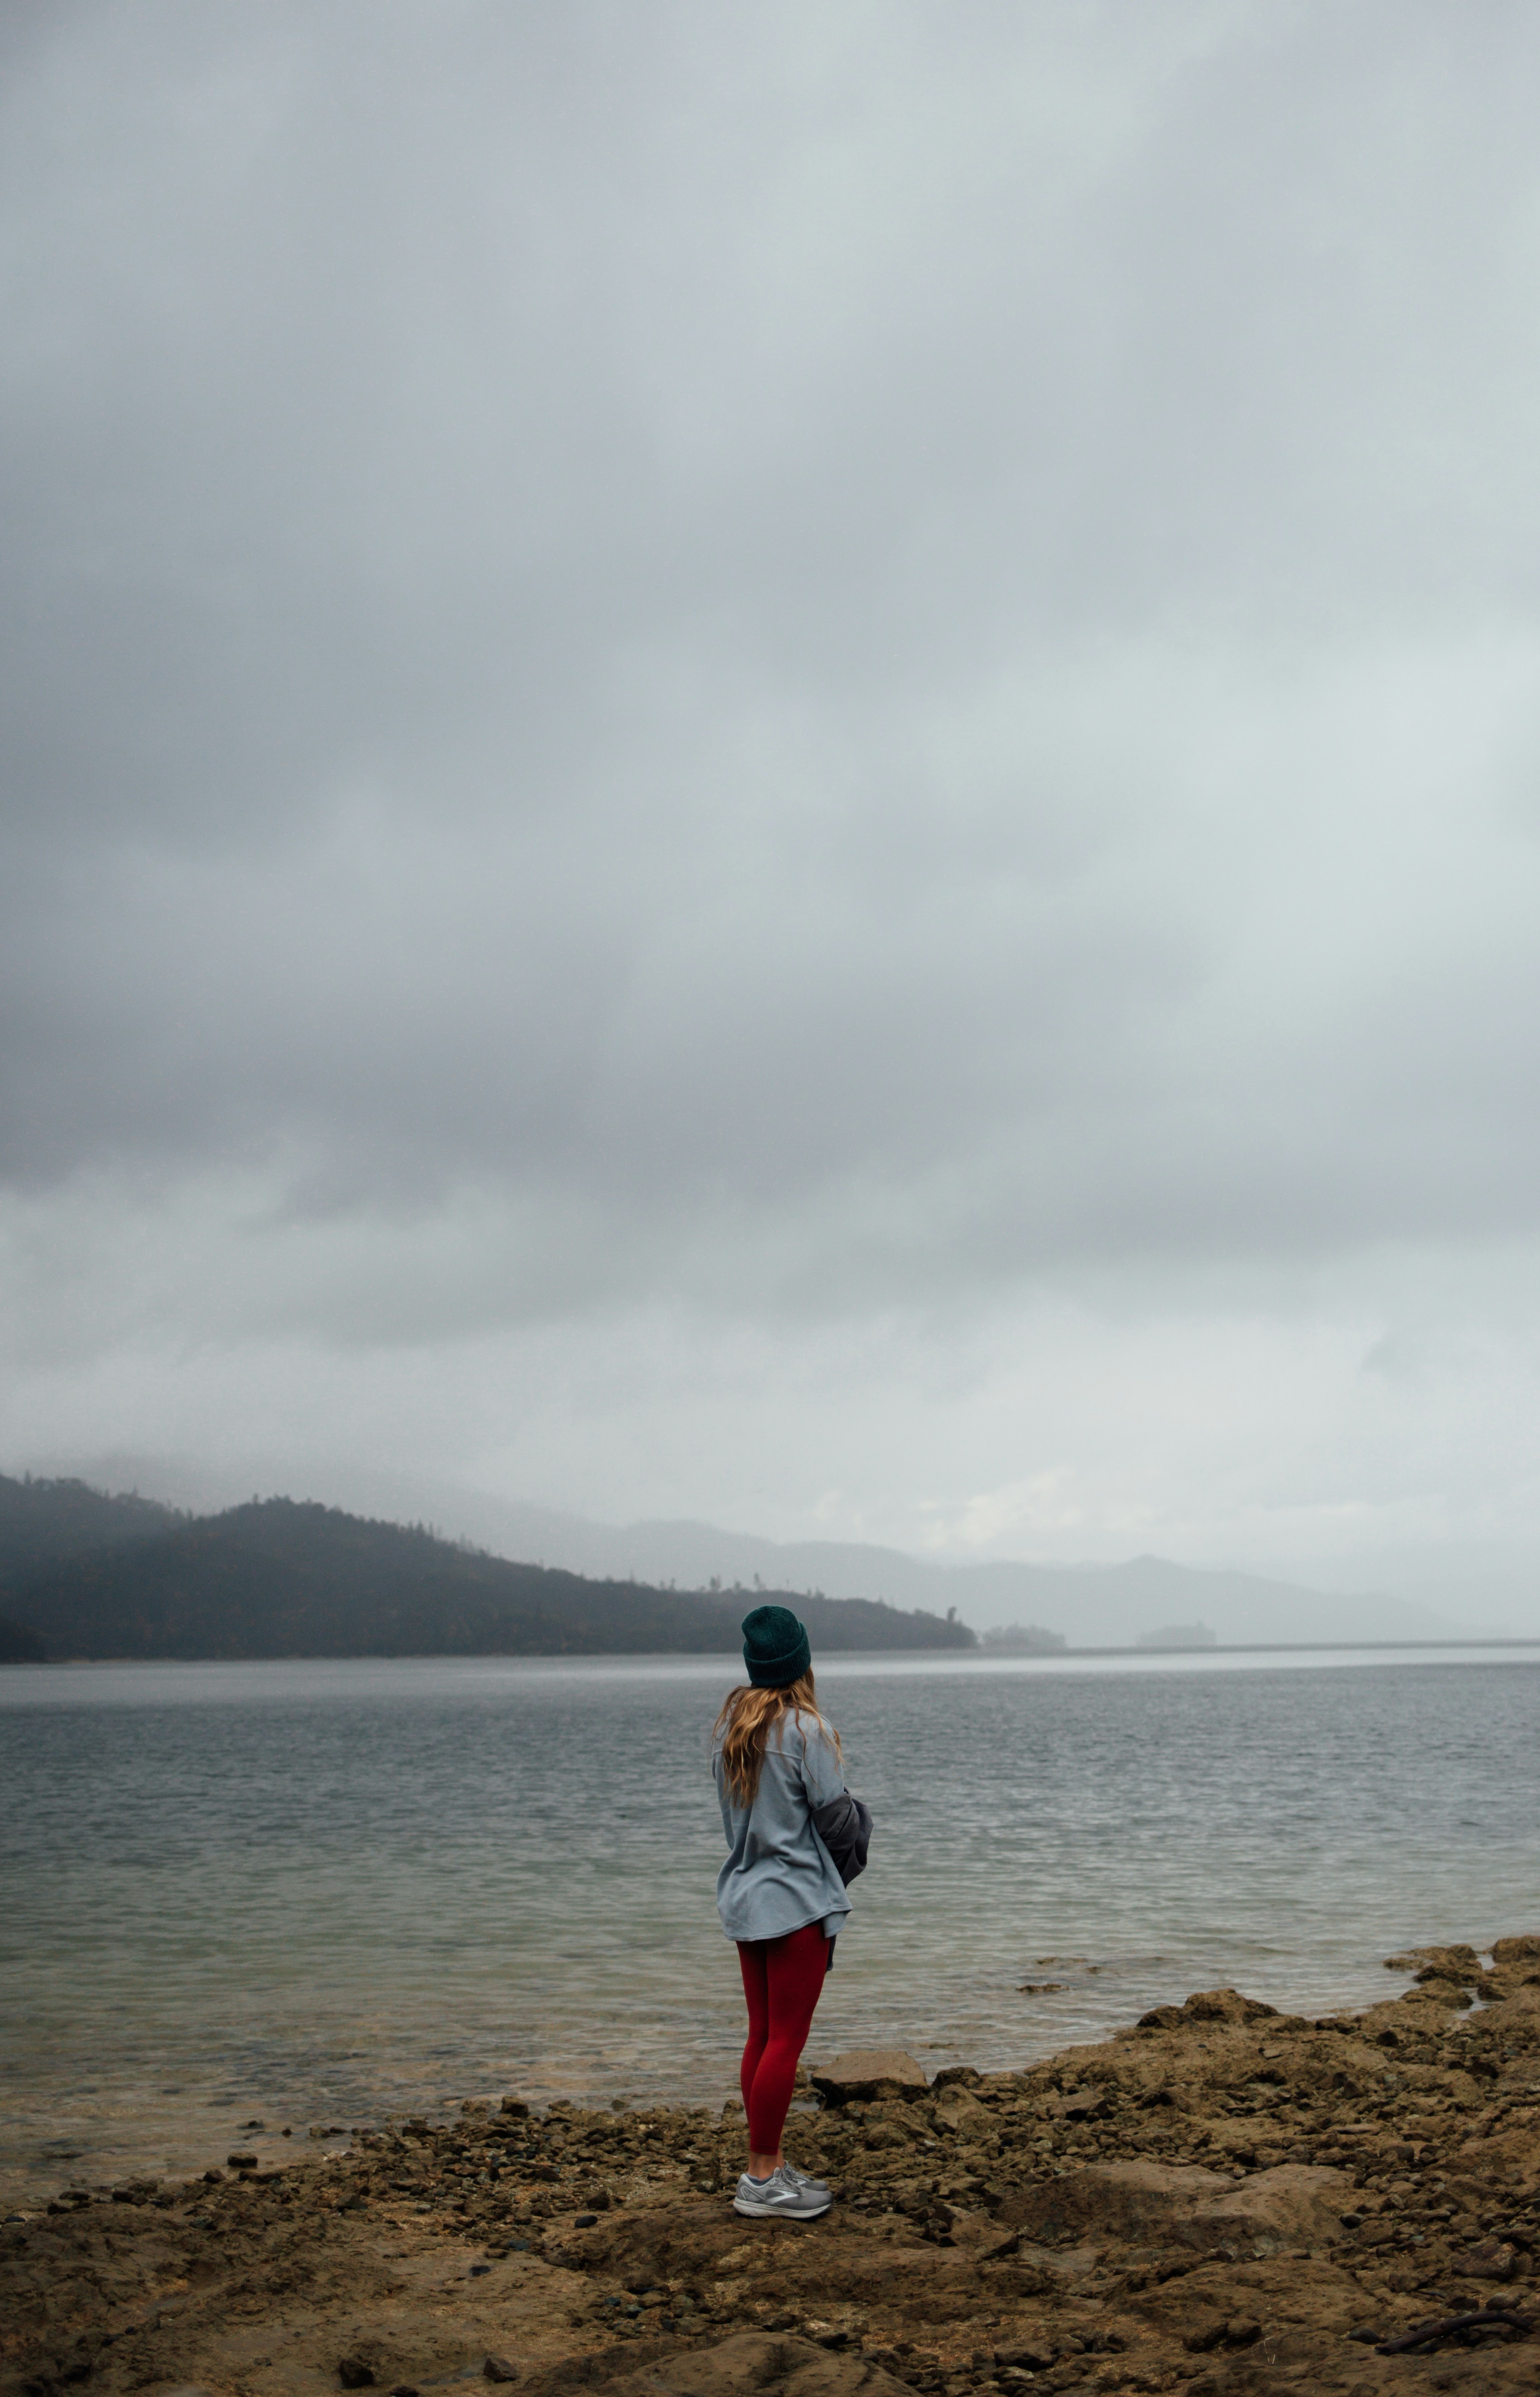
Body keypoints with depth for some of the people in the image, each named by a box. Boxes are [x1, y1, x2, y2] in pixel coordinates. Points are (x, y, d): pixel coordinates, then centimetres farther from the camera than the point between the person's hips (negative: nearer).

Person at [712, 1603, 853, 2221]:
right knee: (787, 2039, -2)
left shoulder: (729, 1725, 6)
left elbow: (728, 1804, 12)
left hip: (745, 1897, 8)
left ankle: (768, 2167, 20)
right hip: (798, 1898, -8)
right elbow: (835, 1810, -13)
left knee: (763, 2035, 13)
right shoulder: (804, 1729, -15)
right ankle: (762, 2179, 2)